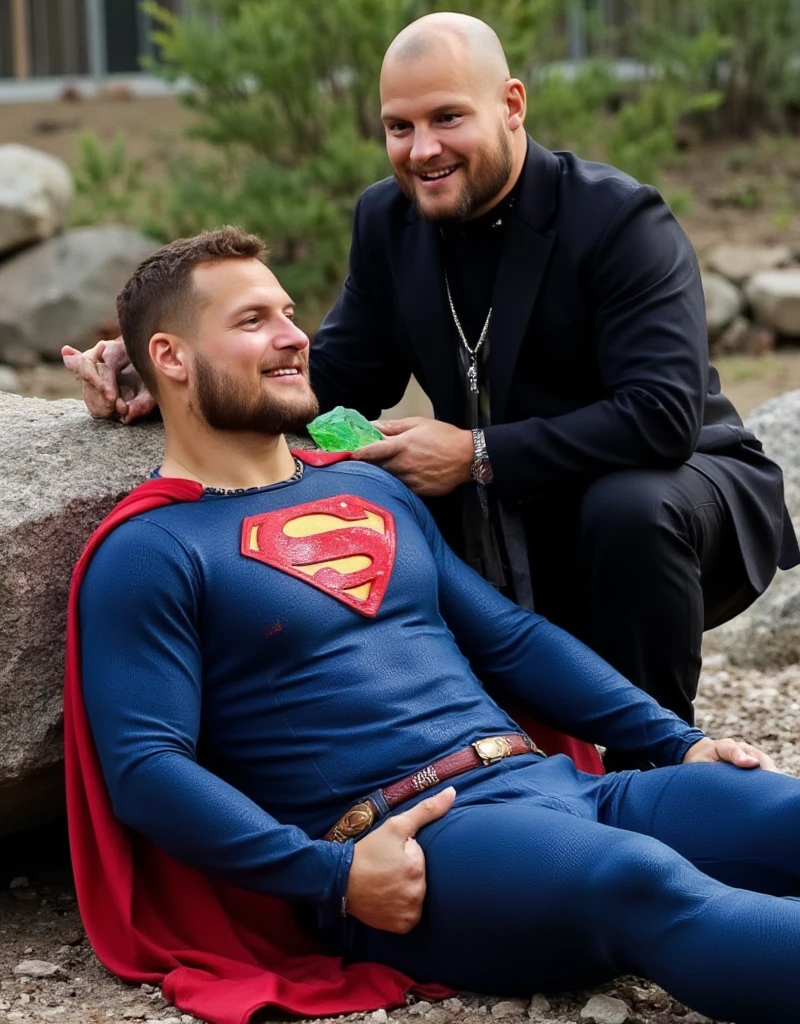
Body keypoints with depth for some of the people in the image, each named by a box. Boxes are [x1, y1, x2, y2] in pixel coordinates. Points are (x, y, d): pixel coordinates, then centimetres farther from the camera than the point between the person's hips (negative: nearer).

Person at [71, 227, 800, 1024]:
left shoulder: (373, 489, 25)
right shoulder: (148, 556, 2)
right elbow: (145, 768, -8)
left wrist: (678, 742, 15)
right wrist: (336, 877, -18)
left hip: (552, 781, 8)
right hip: (404, 842, -8)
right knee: (643, 881, -36)